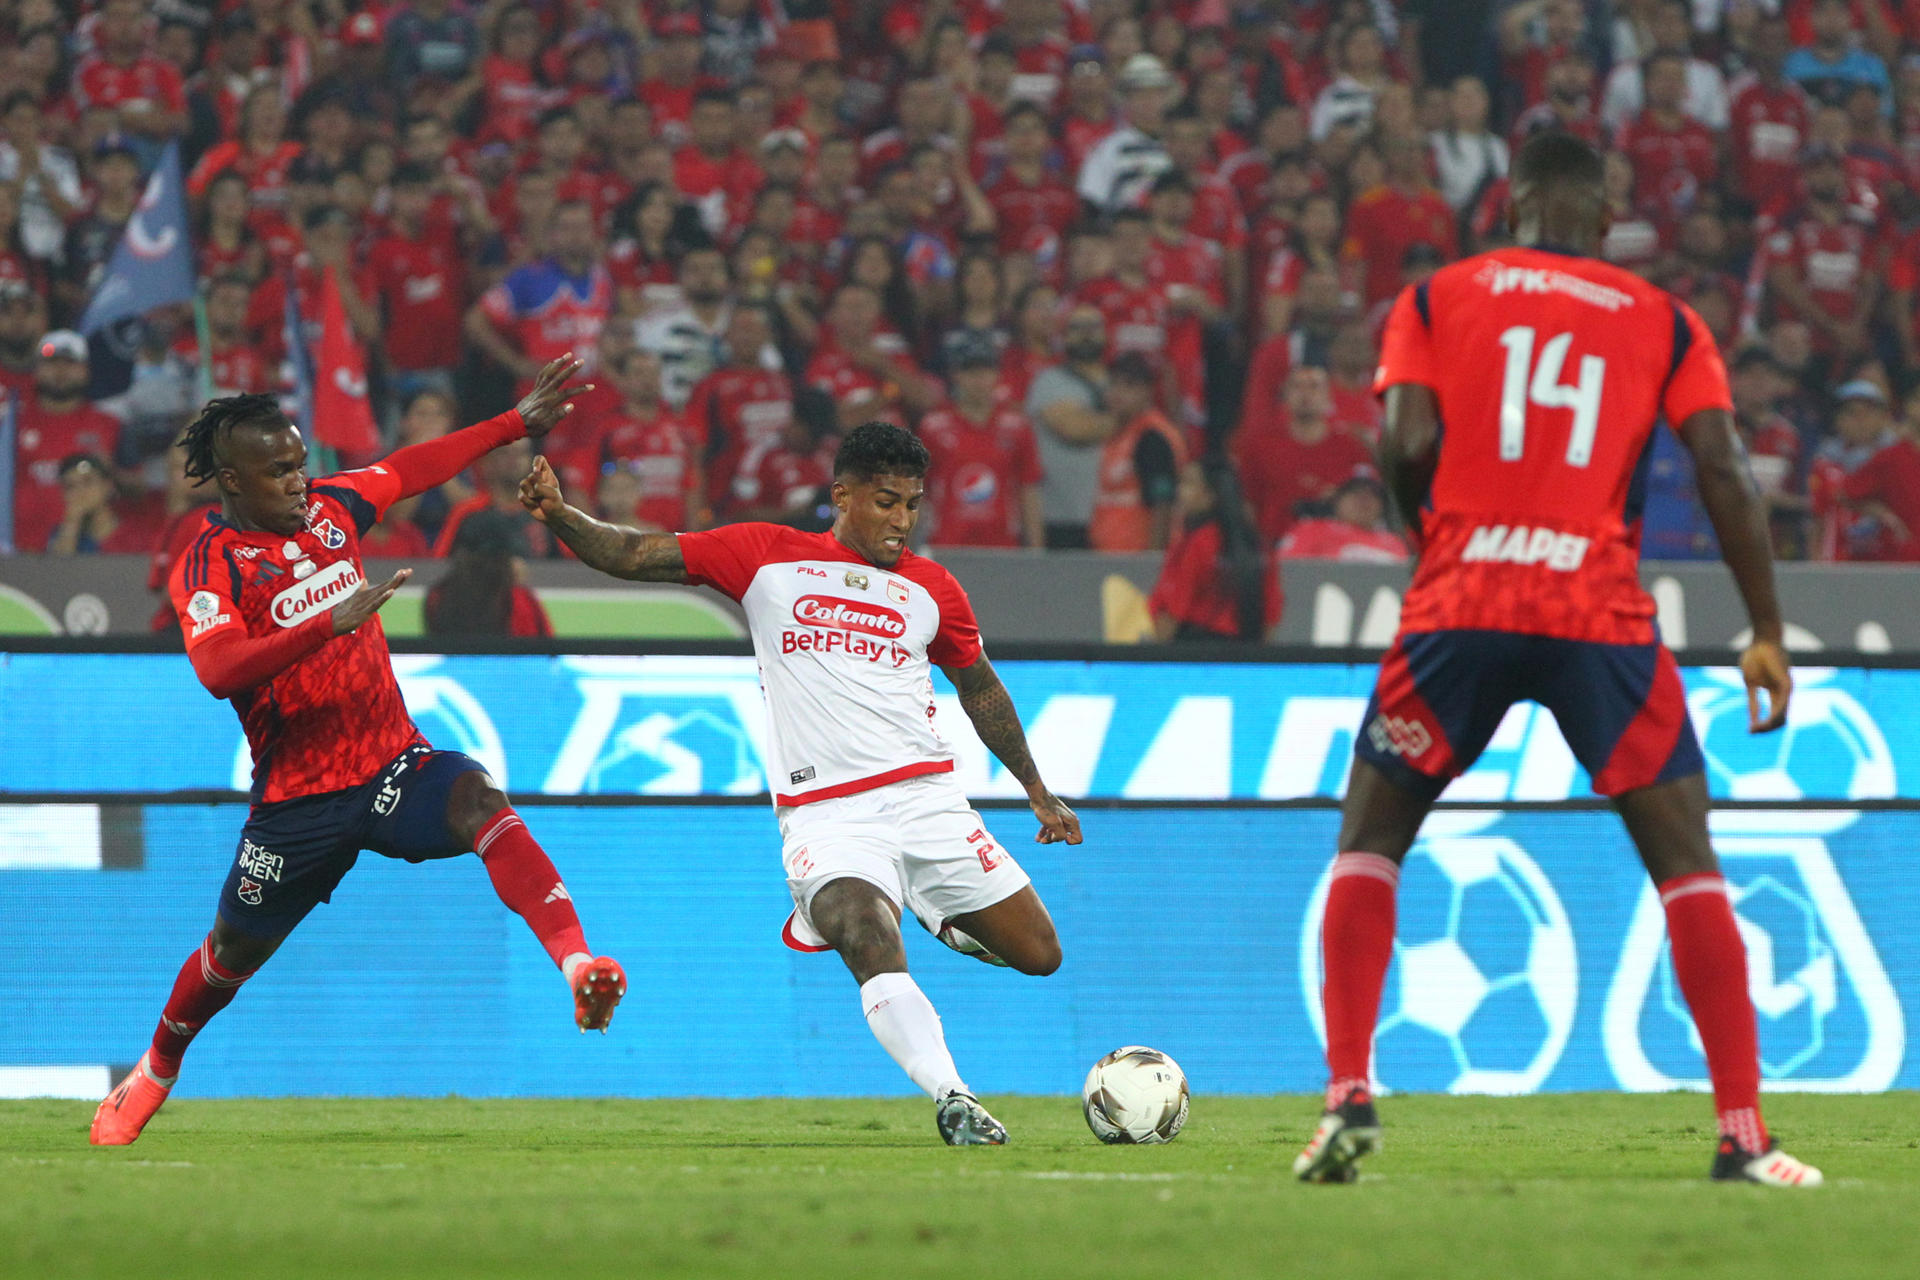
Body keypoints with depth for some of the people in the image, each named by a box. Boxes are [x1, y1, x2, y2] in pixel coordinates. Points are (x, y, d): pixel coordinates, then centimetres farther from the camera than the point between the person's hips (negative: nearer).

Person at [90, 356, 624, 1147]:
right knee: (233, 954, 13)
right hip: (298, 799, -3)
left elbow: (413, 469, 22)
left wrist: (518, 423, 22)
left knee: (479, 800, -30)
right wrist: (330, 623, -39)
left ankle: (578, 967, -48)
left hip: (392, 765, 3)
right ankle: (155, 1072, 44)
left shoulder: (327, 506, 4)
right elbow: (219, 670, -32)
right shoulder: (207, 567, -13)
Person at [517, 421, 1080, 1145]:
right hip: (824, 810, -4)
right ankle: (952, 1100, -33)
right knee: (873, 948, -31)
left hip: (928, 798, 4)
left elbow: (980, 689, 27)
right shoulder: (768, 557, 6)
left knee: (1039, 954, 2)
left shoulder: (931, 589, 13)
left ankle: (944, 918, 33)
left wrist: (1039, 794, 28)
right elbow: (633, 556, 5)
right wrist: (559, 515, -13)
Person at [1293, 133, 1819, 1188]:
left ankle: (1349, 1094, 1)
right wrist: (1766, 635, 3)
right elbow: (1723, 470, 1)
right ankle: (1743, 1134, -2)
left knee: (1367, 842, 16)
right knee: (1687, 862, 7)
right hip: (1605, 615, 0)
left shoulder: (1437, 299, 11)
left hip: (1459, 607, 0)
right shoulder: (1664, 323, 12)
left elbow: (1407, 447, -3)